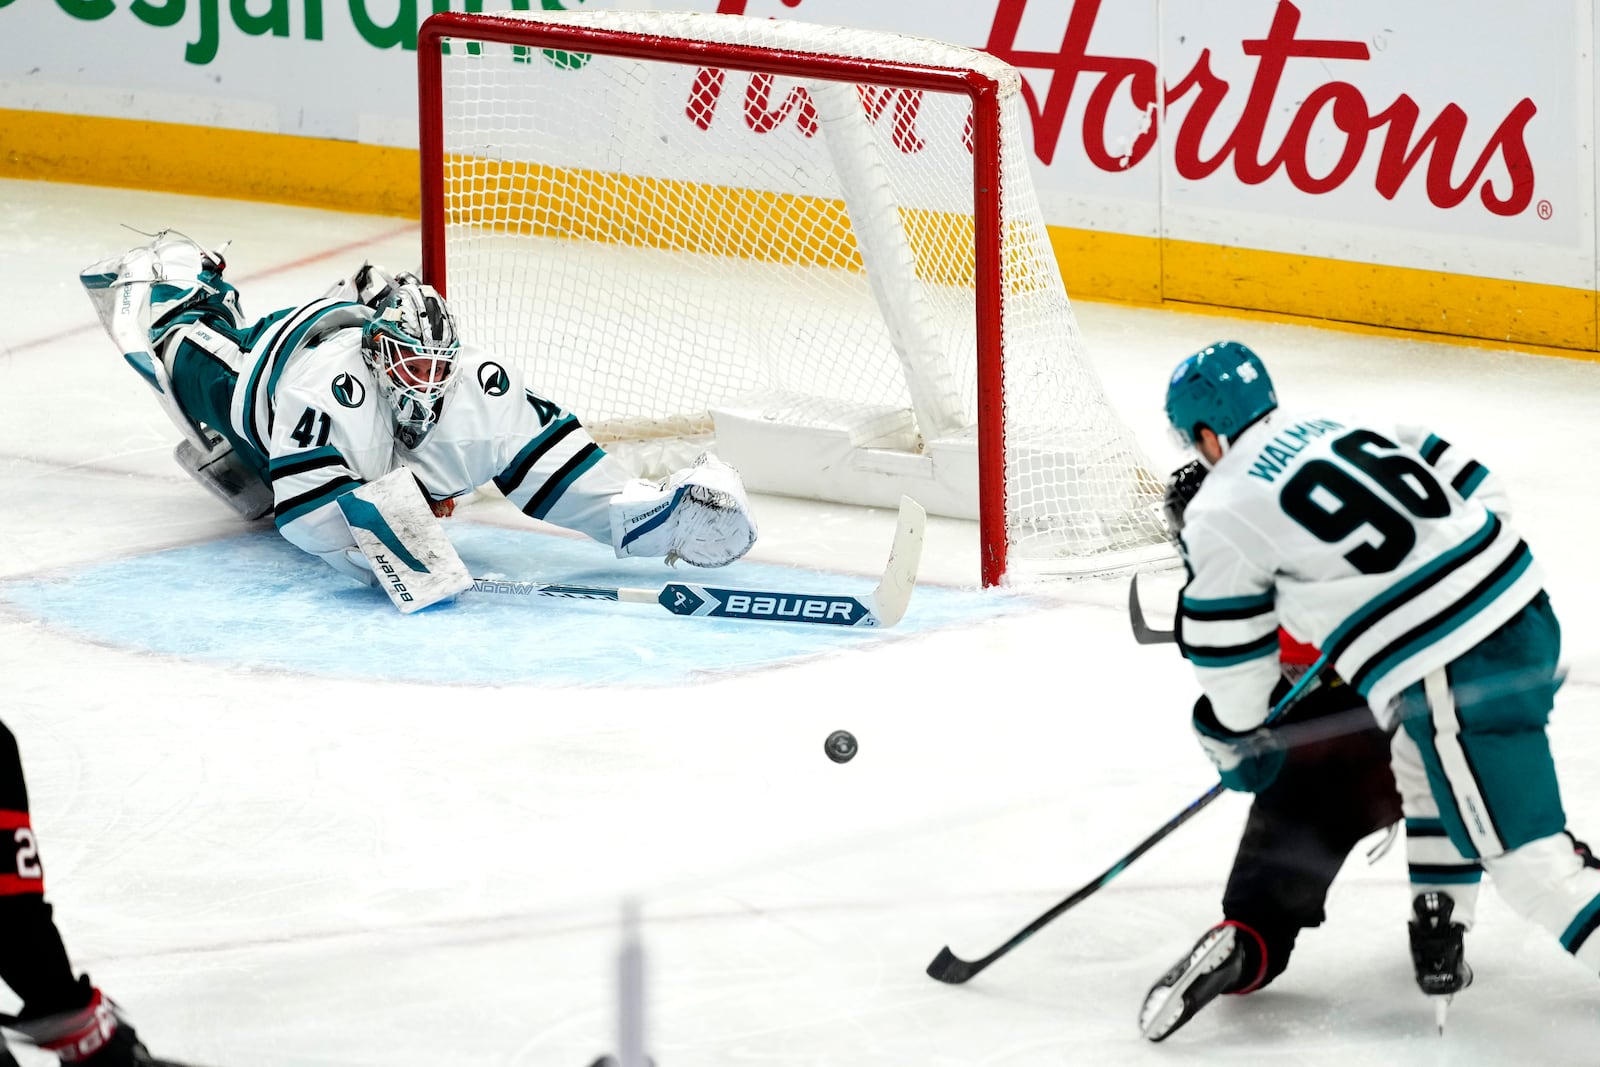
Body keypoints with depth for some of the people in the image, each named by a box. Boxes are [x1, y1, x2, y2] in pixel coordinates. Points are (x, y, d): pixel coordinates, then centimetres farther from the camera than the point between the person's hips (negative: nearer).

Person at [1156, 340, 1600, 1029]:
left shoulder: (1221, 513, -1)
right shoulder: (1345, 424, 17)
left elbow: (1231, 658, 7)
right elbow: (1476, 489, 17)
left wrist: (1233, 743, 24)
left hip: (1453, 677, -8)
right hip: (1525, 608, 8)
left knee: (1522, 861, -6)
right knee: (1425, 767, 32)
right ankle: (1439, 945, 35)